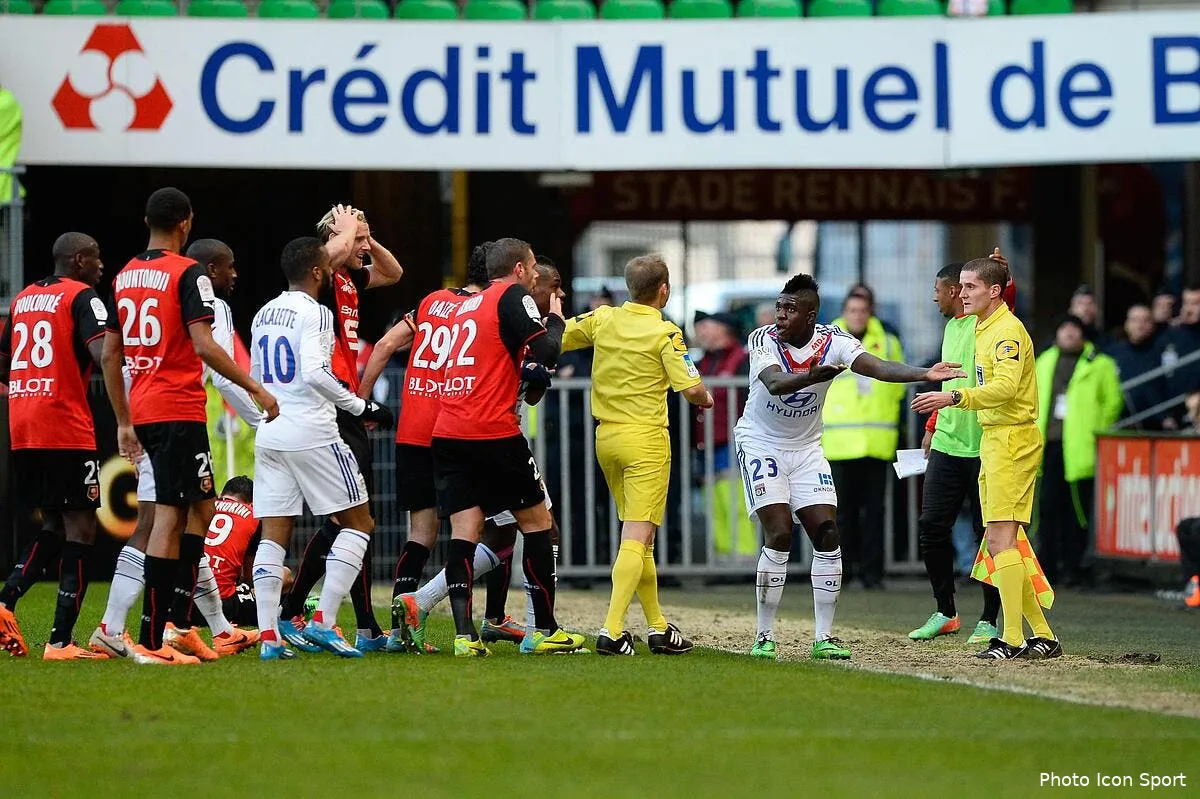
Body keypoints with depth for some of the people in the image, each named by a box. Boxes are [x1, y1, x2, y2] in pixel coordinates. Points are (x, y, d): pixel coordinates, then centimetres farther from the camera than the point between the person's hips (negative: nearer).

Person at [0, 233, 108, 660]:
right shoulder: (82, 297, -5)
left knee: (53, 527, 19)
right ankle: (60, 641, -8)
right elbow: (103, 354, -20)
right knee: (80, 532, -2)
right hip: (66, 432, -7)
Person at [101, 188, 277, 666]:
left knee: (200, 509, 17)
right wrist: (256, 389, -12)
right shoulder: (188, 274, -10)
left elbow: (110, 354, 16)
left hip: (143, 411, 8)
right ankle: (151, 642, -11)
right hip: (180, 411, -8)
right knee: (170, 516, -8)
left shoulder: (124, 276, 13)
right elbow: (203, 345, -19)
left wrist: (124, 422, 21)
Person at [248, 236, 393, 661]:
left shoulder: (264, 315, 14)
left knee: (274, 534, 5)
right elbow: (315, 372, -22)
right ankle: (323, 622, -5)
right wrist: (363, 407, -14)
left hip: (269, 435, 7)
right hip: (312, 433, -7)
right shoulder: (315, 313, -10)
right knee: (358, 523, 4)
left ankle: (268, 636, -3)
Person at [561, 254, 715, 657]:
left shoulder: (603, 318, 2)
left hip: (606, 437, 6)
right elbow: (690, 388, -15)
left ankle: (657, 626, 22)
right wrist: (705, 398, 5)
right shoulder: (665, 333, -12)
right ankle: (611, 630, -21)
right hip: (645, 438, -6)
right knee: (637, 538, -10)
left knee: (637, 535, 16)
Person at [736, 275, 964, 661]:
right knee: (779, 534, -15)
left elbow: (878, 367, -26)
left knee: (827, 533, -7)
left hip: (806, 448, 4)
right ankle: (764, 637, -5)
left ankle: (824, 637, 1)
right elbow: (774, 383, -38)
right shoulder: (763, 339, -19)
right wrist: (810, 377, -58)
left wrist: (924, 375, -43)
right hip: (761, 444, -4)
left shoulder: (833, 342, -13)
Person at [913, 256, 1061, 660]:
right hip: (993, 440, 10)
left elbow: (1006, 386, -28)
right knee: (996, 541, 10)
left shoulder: (1008, 330, -13)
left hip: (1012, 440, -10)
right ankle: (1043, 635, 15)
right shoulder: (984, 329, 18)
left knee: (1001, 538, -14)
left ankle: (1013, 639, -15)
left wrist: (955, 397, -36)